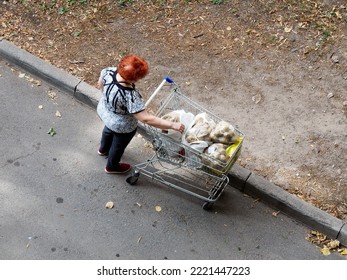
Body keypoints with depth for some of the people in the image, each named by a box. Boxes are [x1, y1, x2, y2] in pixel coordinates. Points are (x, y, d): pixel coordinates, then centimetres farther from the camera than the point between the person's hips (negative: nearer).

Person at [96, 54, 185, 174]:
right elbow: (147, 119, -41)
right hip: (121, 126, -6)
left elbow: (100, 84, -4)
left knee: (109, 129, 38)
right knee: (118, 145, 25)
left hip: (104, 110, 7)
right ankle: (112, 167, 55)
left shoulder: (109, 71, -25)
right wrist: (172, 125, -35)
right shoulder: (130, 97, -44)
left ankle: (103, 149, 69)